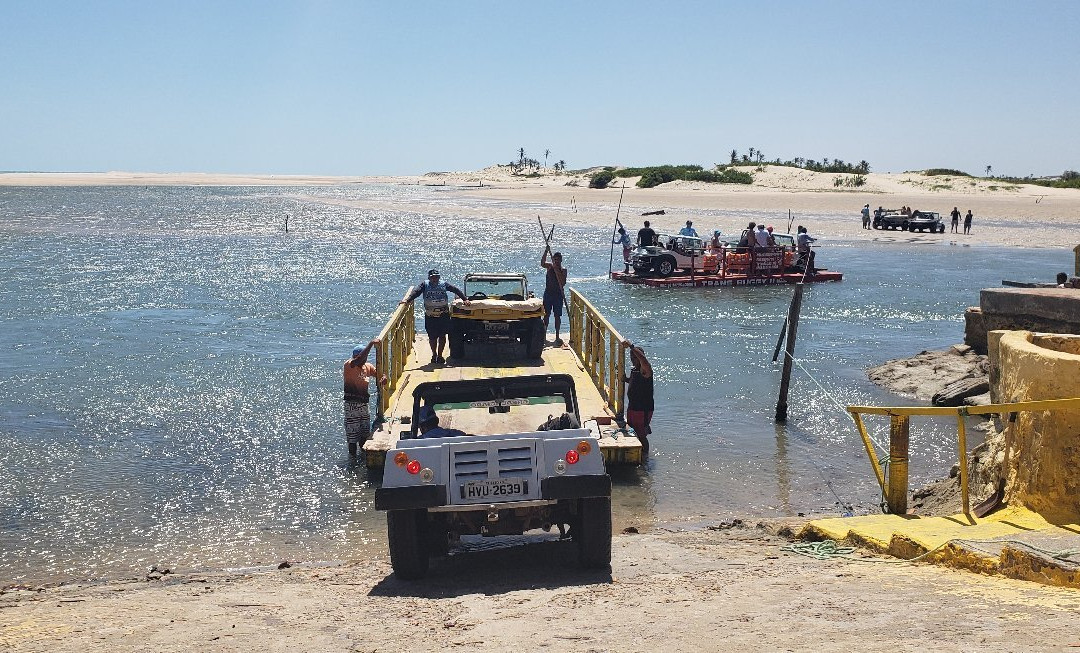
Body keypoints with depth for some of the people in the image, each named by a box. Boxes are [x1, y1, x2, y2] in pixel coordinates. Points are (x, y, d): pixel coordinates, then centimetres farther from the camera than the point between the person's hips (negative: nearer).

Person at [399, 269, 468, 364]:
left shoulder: (444, 284, 3)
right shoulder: (425, 285, 0)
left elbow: (456, 290, 9)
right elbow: (416, 292, -12)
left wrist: (465, 299, 4)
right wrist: (407, 300, -27)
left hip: (444, 315, 1)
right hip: (430, 316, -1)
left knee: (442, 336, 3)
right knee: (432, 337, 5)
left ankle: (440, 355, 16)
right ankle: (434, 355, 23)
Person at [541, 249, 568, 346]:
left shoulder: (563, 270, -2)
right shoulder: (550, 266, 2)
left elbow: (563, 283, -13)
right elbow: (542, 263, -19)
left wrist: (557, 271, -20)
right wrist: (546, 252, -28)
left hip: (558, 294, -1)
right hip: (548, 293, 1)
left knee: (557, 316, 2)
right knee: (546, 314, 2)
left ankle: (557, 337, 8)